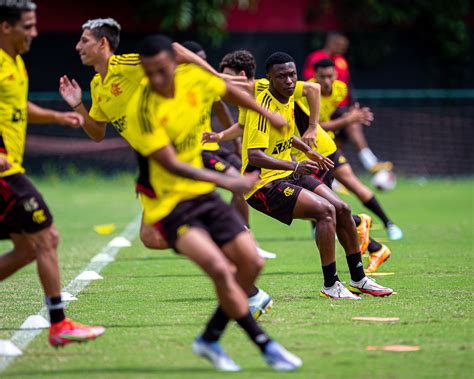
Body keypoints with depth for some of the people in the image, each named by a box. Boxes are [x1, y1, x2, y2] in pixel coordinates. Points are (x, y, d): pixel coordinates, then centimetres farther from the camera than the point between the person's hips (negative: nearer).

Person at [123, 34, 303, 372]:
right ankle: (266, 346, -9)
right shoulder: (142, 109, -22)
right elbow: (171, 164, -24)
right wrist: (226, 181, -30)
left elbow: (229, 91, 18)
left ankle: (210, 339, 17)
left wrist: (268, 114, 28)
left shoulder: (194, 78, -5)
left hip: (204, 193, 7)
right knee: (219, 268, -23)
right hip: (169, 204, -7)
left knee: (251, 262, 0)